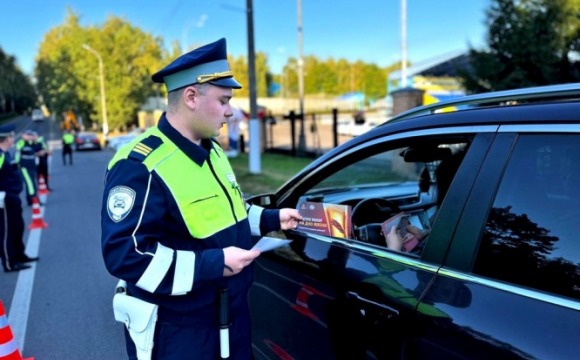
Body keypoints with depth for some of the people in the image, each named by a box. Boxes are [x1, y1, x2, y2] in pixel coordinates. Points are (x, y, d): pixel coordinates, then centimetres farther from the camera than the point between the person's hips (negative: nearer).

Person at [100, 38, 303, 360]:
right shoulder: (141, 166, -24)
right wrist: (213, 264, -30)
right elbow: (124, 255, -28)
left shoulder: (212, 151, 8)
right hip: (177, 330, -8)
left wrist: (271, 219, 9)